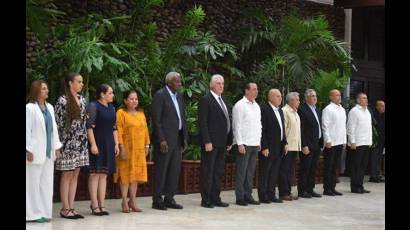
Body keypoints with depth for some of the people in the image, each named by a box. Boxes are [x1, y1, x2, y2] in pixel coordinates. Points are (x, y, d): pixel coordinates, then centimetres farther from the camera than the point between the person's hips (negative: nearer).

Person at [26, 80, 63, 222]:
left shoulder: (50, 107, 12)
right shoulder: (30, 108, -9)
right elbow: (27, 130, -12)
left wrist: (57, 146, 10)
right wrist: (28, 150, -15)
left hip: (49, 151, 7)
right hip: (36, 151, -7)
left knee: (46, 183, 9)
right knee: (34, 183, -1)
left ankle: (45, 212, 14)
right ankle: (34, 214, 3)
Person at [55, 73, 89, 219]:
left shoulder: (82, 100, 11)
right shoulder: (62, 100, -9)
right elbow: (58, 123, -10)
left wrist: (85, 140, 12)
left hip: (80, 142, 7)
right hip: (68, 142, -7)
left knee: (75, 175, 7)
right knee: (67, 175, -2)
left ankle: (71, 208, 11)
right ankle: (65, 209, 4)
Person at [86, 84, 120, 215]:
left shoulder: (112, 108, 14)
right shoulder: (93, 106, -7)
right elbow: (89, 126, -12)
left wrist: (116, 144, 11)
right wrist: (93, 144, -18)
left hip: (109, 144, 7)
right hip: (97, 144, -7)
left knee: (104, 175, 7)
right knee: (95, 174, -4)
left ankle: (101, 205, 10)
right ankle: (95, 205, -2)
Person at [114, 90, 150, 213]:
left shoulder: (141, 114, 15)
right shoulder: (121, 113, -4)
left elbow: (145, 130, 15)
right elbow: (118, 131, -10)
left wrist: (147, 145, 8)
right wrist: (122, 148, -17)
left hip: (139, 150, 6)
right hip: (127, 149, -6)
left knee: (136, 175, 8)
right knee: (126, 174, -1)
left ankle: (132, 201, 16)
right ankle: (124, 202, 5)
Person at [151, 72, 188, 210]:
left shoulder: (179, 96, 14)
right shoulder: (160, 95, -9)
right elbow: (156, 119, -13)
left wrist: (185, 138, 12)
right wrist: (161, 140, -18)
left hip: (177, 139, 8)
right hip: (165, 139, -8)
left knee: (175, 170, 9)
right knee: (161, 170, -1)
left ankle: (169, 199, 17)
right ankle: (157, 200, 5)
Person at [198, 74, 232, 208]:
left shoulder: (224, 101, 17)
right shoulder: (205, 100, -8)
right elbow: (203, 123, -13)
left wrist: (230, 141, 12)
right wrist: (207, 142, -19)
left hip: (222, 142, 8)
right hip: (210, 142, -8)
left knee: (218, 172, 11)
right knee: (207, 172, -2)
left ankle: (215, 198, 17)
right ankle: (206, 200, 3)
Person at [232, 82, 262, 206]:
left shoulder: (256, 106, 15)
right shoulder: (240, 105, -8)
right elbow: (237, 126, -11)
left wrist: (259, 142, 14)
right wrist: (240, 143, -15)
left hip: (255, 144, 7)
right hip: (244, 144, -7)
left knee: (250, 172, 10)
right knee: (241, 172, -3)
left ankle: (248, 195, 16)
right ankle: (240, 197, 2)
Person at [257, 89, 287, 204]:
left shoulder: (280, 111, 16)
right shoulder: (264, 109, -12)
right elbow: (262, 130, -15)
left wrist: (284, 143, 12)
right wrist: (264, 147, -18)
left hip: (278, 148, 8)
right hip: (268, 148, -8)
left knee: (274, 173, 11)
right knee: (264, 173, 0)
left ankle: (271, 195, 18)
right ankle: (263, 196, 6)